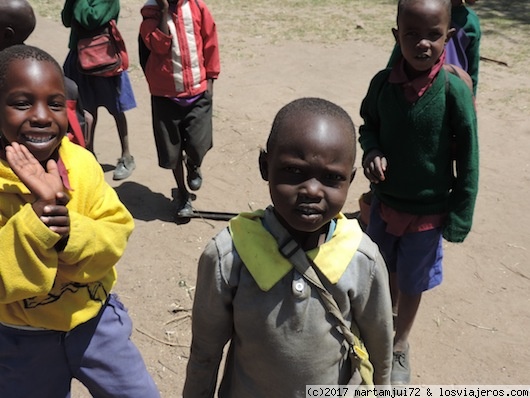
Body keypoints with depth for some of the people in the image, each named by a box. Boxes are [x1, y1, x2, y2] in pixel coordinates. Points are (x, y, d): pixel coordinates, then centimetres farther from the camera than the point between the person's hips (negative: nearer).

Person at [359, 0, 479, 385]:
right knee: (386, 273, 24)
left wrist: (459, 218, -10)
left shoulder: (455, 92, -21)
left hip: (428, 211, -3)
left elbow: (468, 161, -14)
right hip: (384, 202, 3)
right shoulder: (383, 83, -12)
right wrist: (372, 151, -16)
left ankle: (400, 344, 42)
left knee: (412, 284, 16)